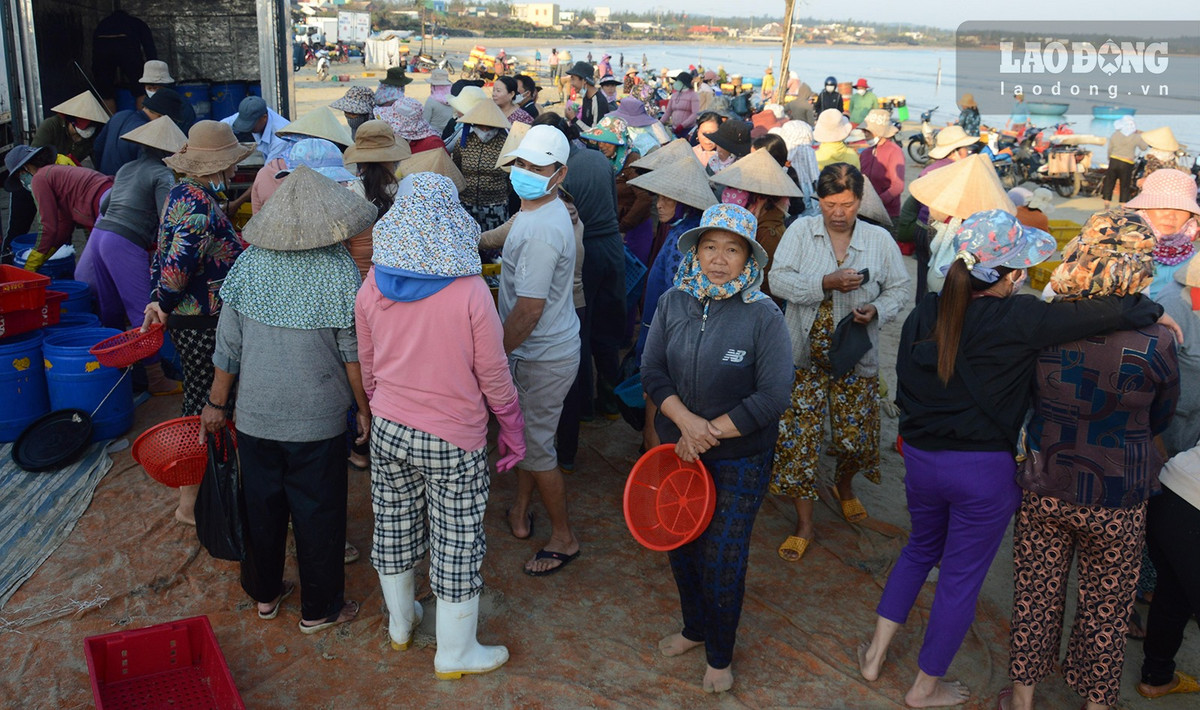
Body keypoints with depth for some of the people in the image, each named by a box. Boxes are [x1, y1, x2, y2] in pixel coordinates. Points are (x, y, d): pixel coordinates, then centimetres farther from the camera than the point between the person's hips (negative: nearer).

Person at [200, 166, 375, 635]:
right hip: (318, 420, -3)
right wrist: (364, 407, 2)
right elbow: (353, 350, -10)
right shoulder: (338, 269, -14)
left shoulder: (249, 263, -5)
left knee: (262, 507, 19)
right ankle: (319, 609, 24)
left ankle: (265, 594, 36)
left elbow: (228, 344, 0)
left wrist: (218, 402, 11)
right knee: (318, 513, 11)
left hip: (255, 416, 3)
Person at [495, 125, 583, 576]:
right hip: (546, 349, 10)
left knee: (535, 447, 3)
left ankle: (563, 537, 20)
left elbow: (529, 309, -27)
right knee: (524, 434, 23)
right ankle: (520, 513, 41)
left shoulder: (540, 231, -28)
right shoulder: (537, 212, 5)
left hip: (542, 358, -10)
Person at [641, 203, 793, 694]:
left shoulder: (762, 316, -17)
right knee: (681, 546, 19)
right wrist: (686, 422, -21)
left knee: (722, 559, 6)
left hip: (739, 459, -4)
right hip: (678, 447, 4)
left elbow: (773, 396, -19)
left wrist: (711, 432, -18)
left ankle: (719, 656, 32)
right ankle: (694, 628, 47)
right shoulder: (673, 302, -5)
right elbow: (652, 371, -6)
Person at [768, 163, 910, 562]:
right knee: (799, 437, -2)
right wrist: (826, 283, -23)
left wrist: (876, 311, -12)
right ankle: (804, 524, 13)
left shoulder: (880, 240, 3)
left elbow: (899, 288, 9)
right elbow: (779, 280, -11)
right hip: (804, 354, -1)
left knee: (855, 436, 7)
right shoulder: (800, 231, -1)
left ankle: (844, 485, 44)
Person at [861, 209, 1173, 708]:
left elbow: (905, 388, 4)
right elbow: (1113, 314, -20)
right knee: (961, 578, 13)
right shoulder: (1018, 319, -20)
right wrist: (1151, 310, 0)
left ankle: (875, 654, 32)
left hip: (920, 458, 5)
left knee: (921, 548, 29)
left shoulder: (924, 315, -6)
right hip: (985, 470, -5)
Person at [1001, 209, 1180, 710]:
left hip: (1043, 490, 2)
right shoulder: (1155, 343, -19)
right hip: (1116, 501, -1)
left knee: (1036, 594, 19)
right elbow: (1160, 419, 0)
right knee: (1106, 607, 19)